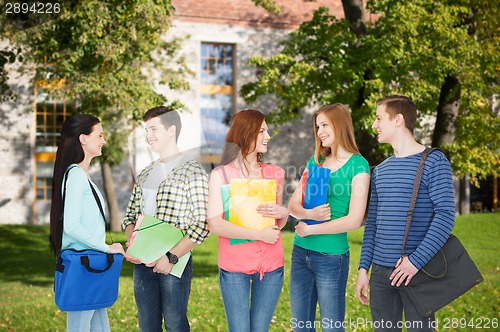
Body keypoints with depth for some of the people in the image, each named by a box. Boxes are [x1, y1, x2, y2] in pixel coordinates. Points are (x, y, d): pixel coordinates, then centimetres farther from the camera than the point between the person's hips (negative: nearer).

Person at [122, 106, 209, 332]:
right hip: (142, 262, 6)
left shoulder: (192, 172, -7)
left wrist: (171, 257, -17)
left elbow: (202, 225, -14)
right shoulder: (145, 174, 14)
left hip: (174, 263, -6)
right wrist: (131, 244, -1)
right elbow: (131, 215, 19)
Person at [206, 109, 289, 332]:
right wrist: (258, 235, -17)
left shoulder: (275, 174, 7)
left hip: (271, 266, 4)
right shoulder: (221, 175, -6)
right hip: (234, 267, -3)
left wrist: (283, 213, -6)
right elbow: (214, 224, -13)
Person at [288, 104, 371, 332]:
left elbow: (354, 220, -15)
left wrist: (309, 229, -10)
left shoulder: (358, 165, -8)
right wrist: (309, 214, -16)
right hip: (300, 252, 6)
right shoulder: (314, 162, 10)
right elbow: (293, 205, 7)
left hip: (331, 256, -6)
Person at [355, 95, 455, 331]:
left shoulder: (433, 162, -4)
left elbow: (445, 214, -13)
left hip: (417, 271, -5)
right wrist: (363, 268, 7)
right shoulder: (380, 171, 14)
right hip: (380, 271, 5)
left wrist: (416, 261, -20)